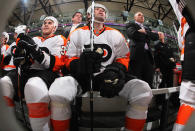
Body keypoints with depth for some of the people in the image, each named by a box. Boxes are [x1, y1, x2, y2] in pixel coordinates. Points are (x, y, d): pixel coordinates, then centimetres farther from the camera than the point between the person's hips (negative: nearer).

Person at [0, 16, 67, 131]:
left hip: (47, 73, -6)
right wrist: (19, 50, -3)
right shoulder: (34, 39, 27)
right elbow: (20, 63, 20)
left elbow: (55, 64, -7)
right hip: (26, 72, 7)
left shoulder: (59, 39, 10)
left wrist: (35, 49, -19)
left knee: (34, 86, -39)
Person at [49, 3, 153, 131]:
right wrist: (81, 64, -16)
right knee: (58, 88, -33)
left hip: (108, 77, 2)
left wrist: (116, 71, -9)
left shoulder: (116, 34, 16)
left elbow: (124, 58, 14)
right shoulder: (77, 33, 12)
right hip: (82, 77, -1)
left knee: (143, 90, -23)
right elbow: (69, 59, 9)